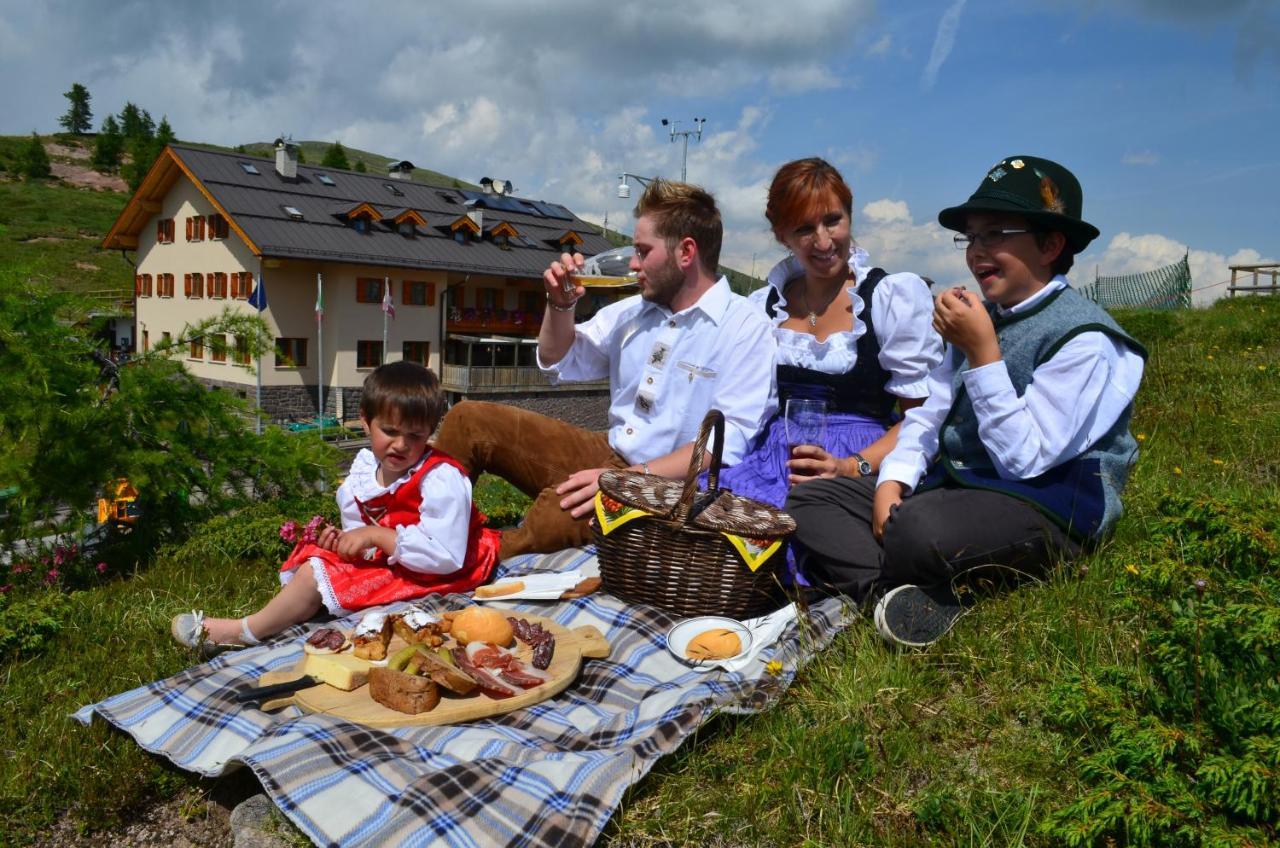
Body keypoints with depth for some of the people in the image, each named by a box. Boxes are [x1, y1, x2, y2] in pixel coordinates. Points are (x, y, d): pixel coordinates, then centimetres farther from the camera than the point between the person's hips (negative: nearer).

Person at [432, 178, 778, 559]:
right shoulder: (634, 310, 11)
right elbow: (559, 363, 24)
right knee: (468, 419, -2)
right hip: (608, 454, 8)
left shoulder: (745, 328, -11)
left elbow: (728, 444, -22)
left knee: (560, 510, -38)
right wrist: (560, 304, 5)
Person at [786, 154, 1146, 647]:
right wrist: (893, 480, -8)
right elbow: (928, 413, 11)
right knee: (809, 499, -7)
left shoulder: (1084, 339, -12)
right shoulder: (980, 316, 13)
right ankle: (896, 595, -26)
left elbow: (1024, 460, -18)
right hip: (951, 487, 8)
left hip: (1047, 509, -8)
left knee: (918, 529, -40)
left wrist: (982, 352, -20)